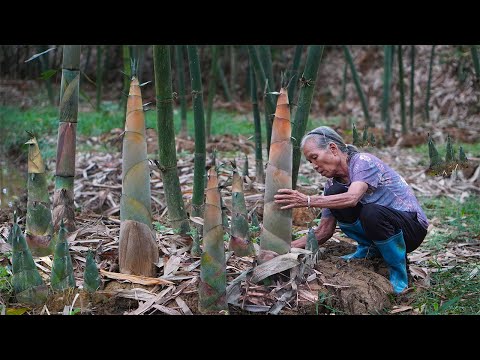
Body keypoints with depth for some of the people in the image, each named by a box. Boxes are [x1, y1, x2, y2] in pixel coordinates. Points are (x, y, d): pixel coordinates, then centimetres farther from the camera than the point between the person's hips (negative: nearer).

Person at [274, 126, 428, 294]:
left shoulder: (363, 161, -19)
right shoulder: (332, 182, 2)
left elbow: (352, 198, -38)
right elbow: (324, 231, 2)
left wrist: (307, 201, -44)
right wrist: (289, 247, -10)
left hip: (412, 226, -6)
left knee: (371, 212, -39)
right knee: (334, 194, -13)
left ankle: (399, 274, -15)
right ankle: (369, 249, 2)